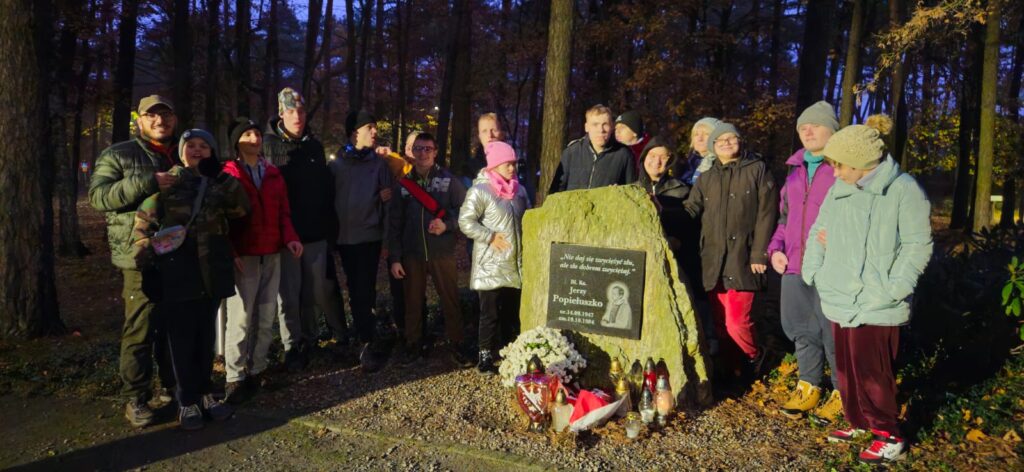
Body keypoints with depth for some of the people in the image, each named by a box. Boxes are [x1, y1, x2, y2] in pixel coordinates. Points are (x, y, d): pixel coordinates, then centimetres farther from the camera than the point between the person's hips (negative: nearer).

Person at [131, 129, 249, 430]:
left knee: (205, 335, 12)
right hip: (176, 273, -3)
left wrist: (219, 175, -9)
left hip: (212, 272, 3)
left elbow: (241, 209, -3)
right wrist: (144, 258, -12)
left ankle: (205, 393, 25)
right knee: (182, 337, 3)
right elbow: (144, 223, -3)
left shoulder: (218, 183, 12)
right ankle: (187, 401, 14)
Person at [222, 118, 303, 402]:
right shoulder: (229, 174, 0)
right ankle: (234, 377, 3)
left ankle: (256, 370, 17)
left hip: (272, 253, 5)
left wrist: (289, 238, -3)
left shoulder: (273, 173, 14)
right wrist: (231, 252, -12)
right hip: (243, 256, -5)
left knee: (267, 316, 7)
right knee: (241, 317, -5)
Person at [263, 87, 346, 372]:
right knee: (289, 292, 3)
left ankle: (308, 339, 26)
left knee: (317, 289, 7)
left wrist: (330, 224, 11)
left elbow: (327, 186, 14)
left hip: (315, 231, 3)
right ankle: (293, 346, 15)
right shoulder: (268, 144, -3)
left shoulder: (314, 146, 10)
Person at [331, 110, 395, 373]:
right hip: (345, 236, 2)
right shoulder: (336, 164, 6)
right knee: (356, 291, 8)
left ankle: (368, 344, -3)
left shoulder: (378, 162, 2)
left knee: (364, 290, -6)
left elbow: (389, 195, 1)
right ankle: (368, 339, 18)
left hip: (370, 235, -2)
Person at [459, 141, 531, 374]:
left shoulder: (519, 190, 12)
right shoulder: (480, 190, -10)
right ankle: (485, 355, 9)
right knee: (490, 313, -1)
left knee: (513, 311, 14)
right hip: (491, 266, -6)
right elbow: (465, 221, -13)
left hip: (516, 264, 7)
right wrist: (490, 237, -17)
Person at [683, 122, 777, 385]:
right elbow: (690, 210, 9)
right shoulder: (706, 179, 18)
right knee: (720, 323, 6)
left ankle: (751, 365, 15)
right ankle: (730, 371, 18)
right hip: (713, 260, 4)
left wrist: (759, 253, -9)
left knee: (736, 322, -11)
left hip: (742, 258, -4)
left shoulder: (757, 170, 5)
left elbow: (766, 214, -2)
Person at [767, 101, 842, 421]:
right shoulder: (795, 170, 15)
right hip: (794, 266, 6)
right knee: (803, 331, 15)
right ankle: (808, 386, 30)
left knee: (834, 332, 1)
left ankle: (842, 392, 20)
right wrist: (776, 248, 9)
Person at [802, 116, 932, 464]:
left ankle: (888, 436, 16)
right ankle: (857, 421, 32)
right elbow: (818, 232, 18)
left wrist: (892, 289, -15)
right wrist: (813, 272, 8)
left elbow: (918, 245, -10)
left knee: (872, 371, -1)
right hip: (839, 300, 6)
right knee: (846, 366, 14)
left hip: (876, 305, -6)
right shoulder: (839, 190, 8)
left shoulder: (904, 190, -10)